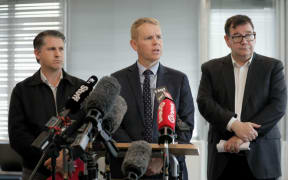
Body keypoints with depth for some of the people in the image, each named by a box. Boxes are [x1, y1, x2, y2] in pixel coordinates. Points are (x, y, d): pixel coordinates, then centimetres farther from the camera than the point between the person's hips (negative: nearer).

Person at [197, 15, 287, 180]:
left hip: (261, 156, -1)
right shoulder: (211, 68, 11)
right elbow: (204, 103, -1)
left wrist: (243, 137, -12)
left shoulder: (273, 67, 7)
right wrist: (234, 124, -17)